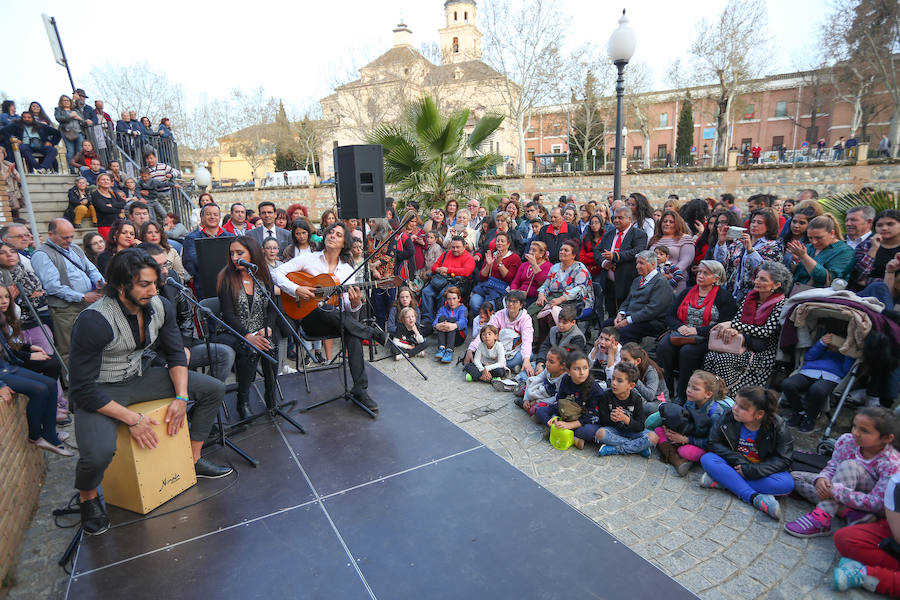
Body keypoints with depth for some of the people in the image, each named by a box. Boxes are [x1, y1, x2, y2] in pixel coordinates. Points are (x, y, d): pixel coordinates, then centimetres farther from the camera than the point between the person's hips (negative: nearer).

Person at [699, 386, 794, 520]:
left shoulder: (778, 426, -17)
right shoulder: (730, 417, -15)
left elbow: (783, 460, -16)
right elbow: (714, 443, -9)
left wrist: (751, 470, -26)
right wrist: (738, 460, -23)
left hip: (759, 470, -1)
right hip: (734, 466, 1)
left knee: (787, 484, -30)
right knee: (707, 459, -26)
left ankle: (721, 480, -29)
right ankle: (755, 498, -33)